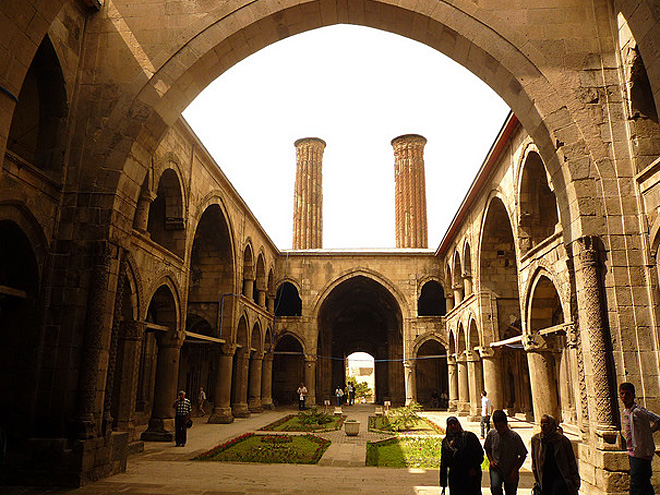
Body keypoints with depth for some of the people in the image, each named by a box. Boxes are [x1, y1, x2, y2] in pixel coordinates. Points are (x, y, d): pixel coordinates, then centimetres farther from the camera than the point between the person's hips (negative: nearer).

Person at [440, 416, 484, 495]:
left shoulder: (469, 436, 1)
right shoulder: (445, 441, 9)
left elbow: (480, 453, 0)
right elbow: (443, 463, 12)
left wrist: (475, 468, -12)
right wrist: (443, 483, 10)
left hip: (471, 475, -2)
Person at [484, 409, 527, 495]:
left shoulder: (514, 436, -15)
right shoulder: (491, 434, -8)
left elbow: (523, 455, -4)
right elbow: (487, 449, 12)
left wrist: (515, 470, -10)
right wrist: (491, 460, -4)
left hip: (511, 472, 0)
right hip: (496, 468, 0)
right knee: (495, 487, -26)